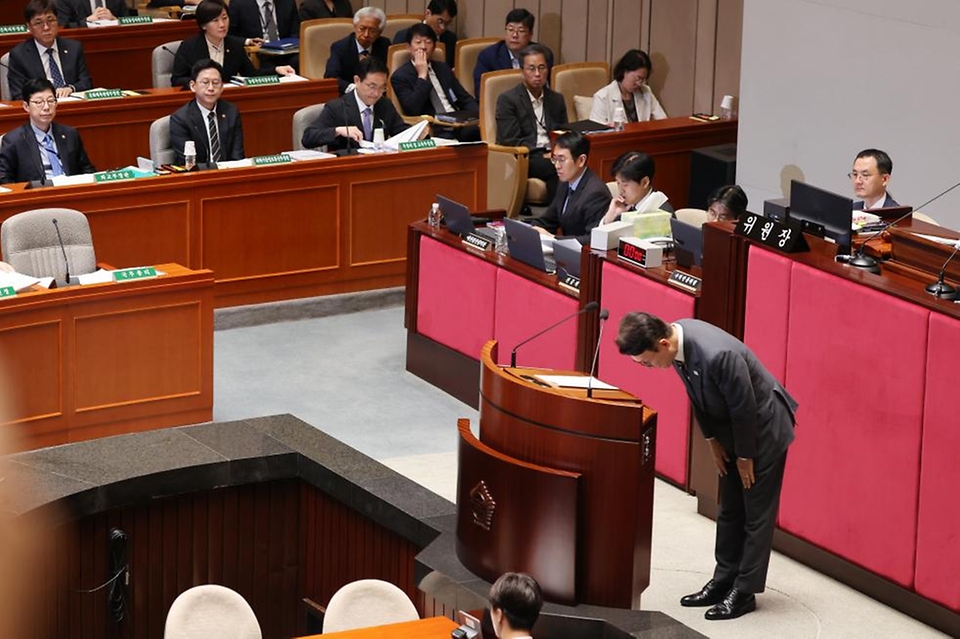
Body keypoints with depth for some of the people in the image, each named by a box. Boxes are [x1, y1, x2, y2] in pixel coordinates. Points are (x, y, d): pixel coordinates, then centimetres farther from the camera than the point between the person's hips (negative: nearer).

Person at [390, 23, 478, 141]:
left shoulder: (443, 69, 22)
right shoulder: (400, 76, 3)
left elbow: (465, 99, 22)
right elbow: (412, 110, -12)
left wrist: (480, 117, 0)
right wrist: (422, 75, -9)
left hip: (459, 124, 5)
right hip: (434, 132, -5)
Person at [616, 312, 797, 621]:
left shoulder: (718, 355, -39)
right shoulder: (676, 337, -13)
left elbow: (744, 408, -25)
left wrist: (745, 457, -13)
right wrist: (713, 440, 6)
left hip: (763, 428, -8)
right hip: (732, 427, 8)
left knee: (756, 514, 1)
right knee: (729, 511, 15)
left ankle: (744, 592, 7)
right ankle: (723, 582, 24)